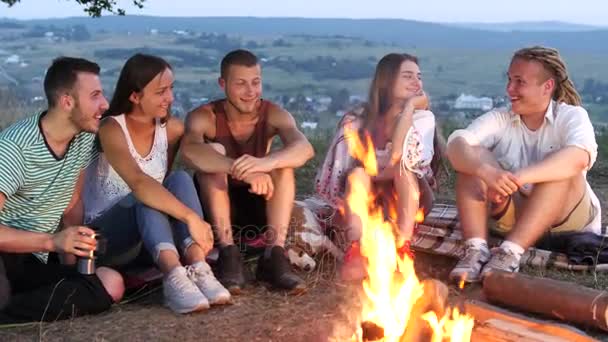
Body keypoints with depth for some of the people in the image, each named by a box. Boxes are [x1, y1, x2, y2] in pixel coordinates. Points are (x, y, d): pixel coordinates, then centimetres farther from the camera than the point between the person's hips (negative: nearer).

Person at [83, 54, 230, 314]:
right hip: (104, 233, -4)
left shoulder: (173, 129, 0)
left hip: (152, 230, 4)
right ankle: (174, 276, -56)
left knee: (180, 179, -25)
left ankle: (198, 270, -44)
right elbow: (139, 183, -37)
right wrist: (191, 218, -46)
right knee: (147, 197, -34)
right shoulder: (111, 129, -20)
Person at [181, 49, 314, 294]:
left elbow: (305, 149, -32)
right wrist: (244, 170, -54)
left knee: (282, 159, -22)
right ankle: (228, 254, -30)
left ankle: (274, 256, -28)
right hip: (215, 210, -2)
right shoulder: (204, 117, -15)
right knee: (213, 152, -27)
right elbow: (189, 151, -39)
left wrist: (264, 163, -53)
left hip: (259, 208, 2)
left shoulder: (273, 115, -11)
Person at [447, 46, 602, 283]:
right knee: (473, 156, -18)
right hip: (512, 216, 3)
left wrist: (517, 178, -46)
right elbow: (456, 145, -22)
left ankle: (510, 252, -36)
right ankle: (476, 249, -32)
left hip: (566, 222, -2)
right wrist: (486, 171, -43)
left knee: (560, 166, -30)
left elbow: (579, 158, -34)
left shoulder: (572, 116, -10)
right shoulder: (499, 119, -2)